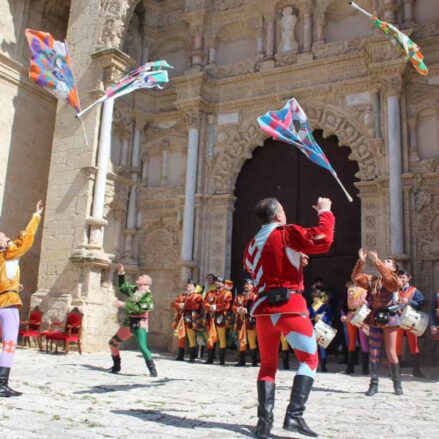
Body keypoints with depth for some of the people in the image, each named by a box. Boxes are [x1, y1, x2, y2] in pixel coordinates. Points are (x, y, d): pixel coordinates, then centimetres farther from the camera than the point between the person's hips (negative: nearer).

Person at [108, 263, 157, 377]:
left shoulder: (147, 294, -13)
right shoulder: (133, 289, 10)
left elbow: (140, 308, -25)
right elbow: (123, 286, 28)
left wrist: (123, 305, -24)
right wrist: (121, 273, 19)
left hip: (140, 323, -8)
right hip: (128, 322, 8)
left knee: (142, 346, -26)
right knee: (113, 342, 16)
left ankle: (152, 369, -16)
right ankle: (116, 366, 32)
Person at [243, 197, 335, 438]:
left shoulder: (251, 245, 17)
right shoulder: (287, 233, -3)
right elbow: (322, 240, -14)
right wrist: (325, 212, 2)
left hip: (263, 308, 6)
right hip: (289, 306, -6)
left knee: (268, 364, 14)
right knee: (309, 359, 5)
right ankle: (294, 415, -7)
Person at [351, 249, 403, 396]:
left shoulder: (395, 281, -3)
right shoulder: (372, 280, 11)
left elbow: (388, 278, -25)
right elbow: (357, 278, 0)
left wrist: (376, 260, -28)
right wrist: (361, 261, -11)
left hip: (389, 318, -4)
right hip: (374, 319, 4)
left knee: (391, 353, -1)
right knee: (374, 353, 5)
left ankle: (397, 384, 12)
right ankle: (373, 384, 10)